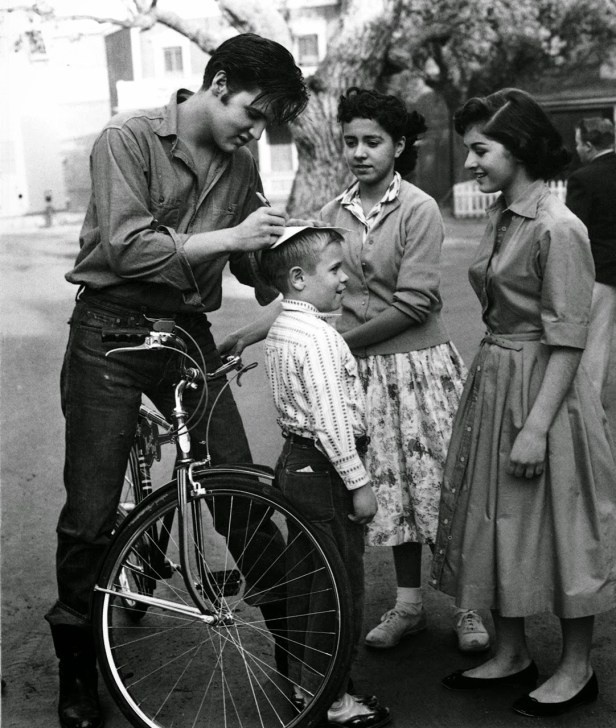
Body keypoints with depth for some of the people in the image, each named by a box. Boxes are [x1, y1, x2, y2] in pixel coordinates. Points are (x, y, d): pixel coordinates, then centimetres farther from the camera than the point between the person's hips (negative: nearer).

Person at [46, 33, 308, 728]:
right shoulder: (128, 138, -10)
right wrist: (228, 237, -22)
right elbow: (128, 248, -21)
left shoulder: (240, 167, 6)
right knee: (90, 514, 0)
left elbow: (254, 266, 15)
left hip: (188, 332, 4)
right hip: (111, 331, -4)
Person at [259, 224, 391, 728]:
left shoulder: (281, 329, 11)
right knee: (339, 585, 0)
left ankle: (303, 680, 29)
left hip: (295, 461, 10)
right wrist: (359, 483, -19)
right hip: (325, 469, -10)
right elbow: (331, 419, -24)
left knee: (305, 576, 18)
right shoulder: (319, 337, -21)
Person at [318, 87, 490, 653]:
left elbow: (414, 304, -15)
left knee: (440, 482, 1)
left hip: (420, 362, -4)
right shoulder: (333, 214, 6)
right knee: (390, 488, 11)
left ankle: (469, 606, 17)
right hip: (364, 370, 4)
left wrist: (339, 341, -14)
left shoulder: (418, 209, -9)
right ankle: (408, 605, 26)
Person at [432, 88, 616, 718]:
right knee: (495, 521, 15)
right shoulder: (499, 217, 7)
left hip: (539, 387, -9)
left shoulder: (557, 228, -18)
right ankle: (510, 655, 30)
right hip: (492, 381, 9)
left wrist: (535, 427, -21)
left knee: (556, 525, 4)